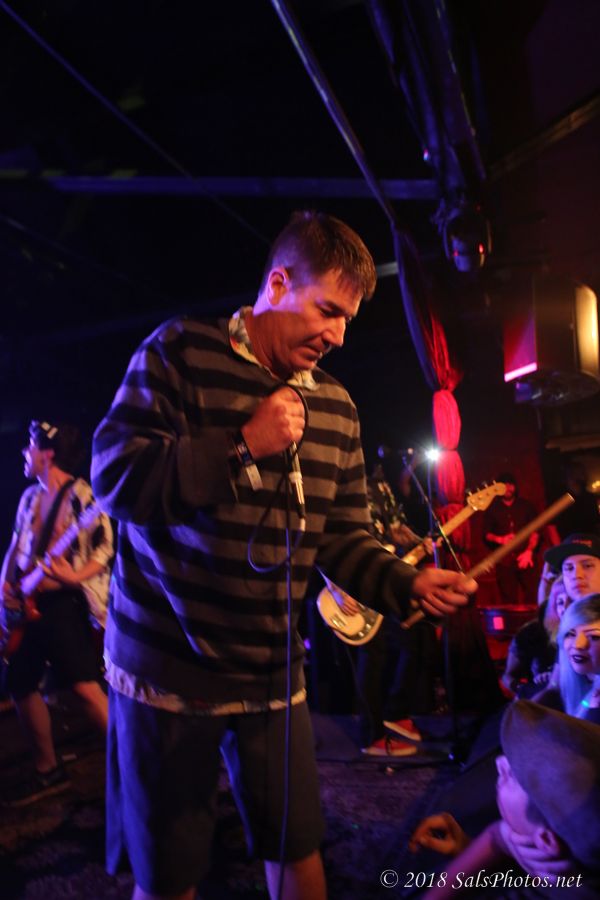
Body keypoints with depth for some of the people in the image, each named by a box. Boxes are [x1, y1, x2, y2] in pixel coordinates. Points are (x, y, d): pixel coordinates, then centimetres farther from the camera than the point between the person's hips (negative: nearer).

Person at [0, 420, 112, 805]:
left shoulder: (81, 495, -11)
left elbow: (106, 549, -13)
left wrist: (74, 577, -29)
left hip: (63, 603, -8)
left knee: (86, 687, -14)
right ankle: (48, 770, 28)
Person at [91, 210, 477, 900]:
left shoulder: (335, 407, 6)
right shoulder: (179, 353, -8)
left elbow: (343, 539, 8)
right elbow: (116, 477, -16)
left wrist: (408, 585, -8)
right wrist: (243, 445, -20)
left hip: (274, 676, 5)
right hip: (167, 671, -4)